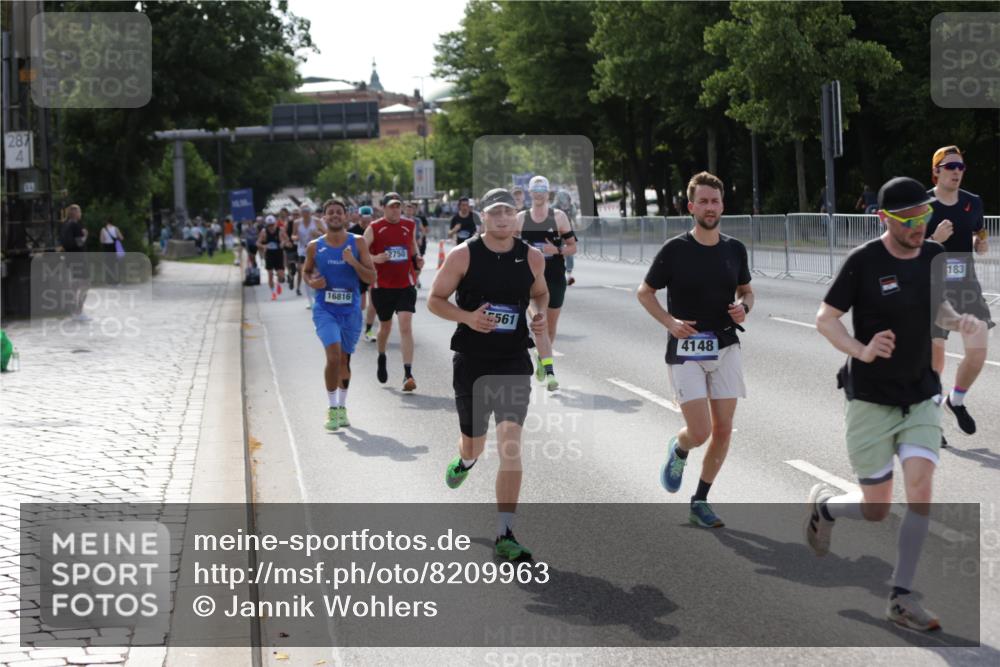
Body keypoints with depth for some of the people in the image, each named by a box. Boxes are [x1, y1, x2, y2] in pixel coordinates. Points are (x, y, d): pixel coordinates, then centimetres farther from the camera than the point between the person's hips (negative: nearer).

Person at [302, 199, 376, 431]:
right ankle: (332, 408, -6)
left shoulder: (358, 243, -1)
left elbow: (371, 277, -3)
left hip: (351, 310, 2)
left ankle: (342, 407, 29)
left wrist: (353, 262, -18)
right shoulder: (314, 246, 0)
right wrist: (311, 281, -5)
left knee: (344, 359, 12)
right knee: (334, 356, -18)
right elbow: (306, 270, 17)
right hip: (325, 309, -1)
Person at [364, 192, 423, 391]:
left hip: (406, 285, 1)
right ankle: (382, 358, 45)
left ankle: (408, 374, -17)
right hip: (382, 285, -1)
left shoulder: (410, 226, 6)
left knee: (406, 326, -13)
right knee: (385, 326, 14)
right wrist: (375, 258, -23)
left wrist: (417, 260, 3)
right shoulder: (374, 229, -4)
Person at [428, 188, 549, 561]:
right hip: (471, 361, 0)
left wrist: (539, 315, -2)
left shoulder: (532, 258, 0)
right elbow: (434, 300, -2)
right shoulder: (463, 256, -7)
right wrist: (467, 317, -20)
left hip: (514, 362, 0)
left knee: (511, 443, -15)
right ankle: (465, 460, 57)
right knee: (474, 444, 15)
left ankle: (505, 535, -10)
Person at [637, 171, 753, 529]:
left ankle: (700, 502, 16)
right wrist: (670, 322, -13)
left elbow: (746, 291, 19)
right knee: (700, 432, -11)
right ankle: (678, 450, 26)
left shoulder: (735, 249, 5)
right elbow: (644, 292, 2)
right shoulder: (675, 250, -7)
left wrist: (743, 307, -5)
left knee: (723, 430, 1)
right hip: (686, 351, -4)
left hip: (726, 348, 4)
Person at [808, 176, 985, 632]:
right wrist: (862, 351, -25)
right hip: (871, 401, -4)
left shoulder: (933, 256, 2)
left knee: (921, 488, -13)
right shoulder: (863, 261, -14)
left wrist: (958, 321, -4)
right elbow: (825, 318, -8)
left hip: (920, 398, 4)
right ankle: (824, 504, 36)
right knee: (876, 511, 0)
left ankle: (901, 597, -2)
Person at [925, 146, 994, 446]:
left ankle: (956, 400, 21)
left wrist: (982, 245, -1)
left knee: (978, 350, -6)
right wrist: (935, 240, -23)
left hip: (967, 286, 3)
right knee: (934, 356, 3)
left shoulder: (973, 203, 5)